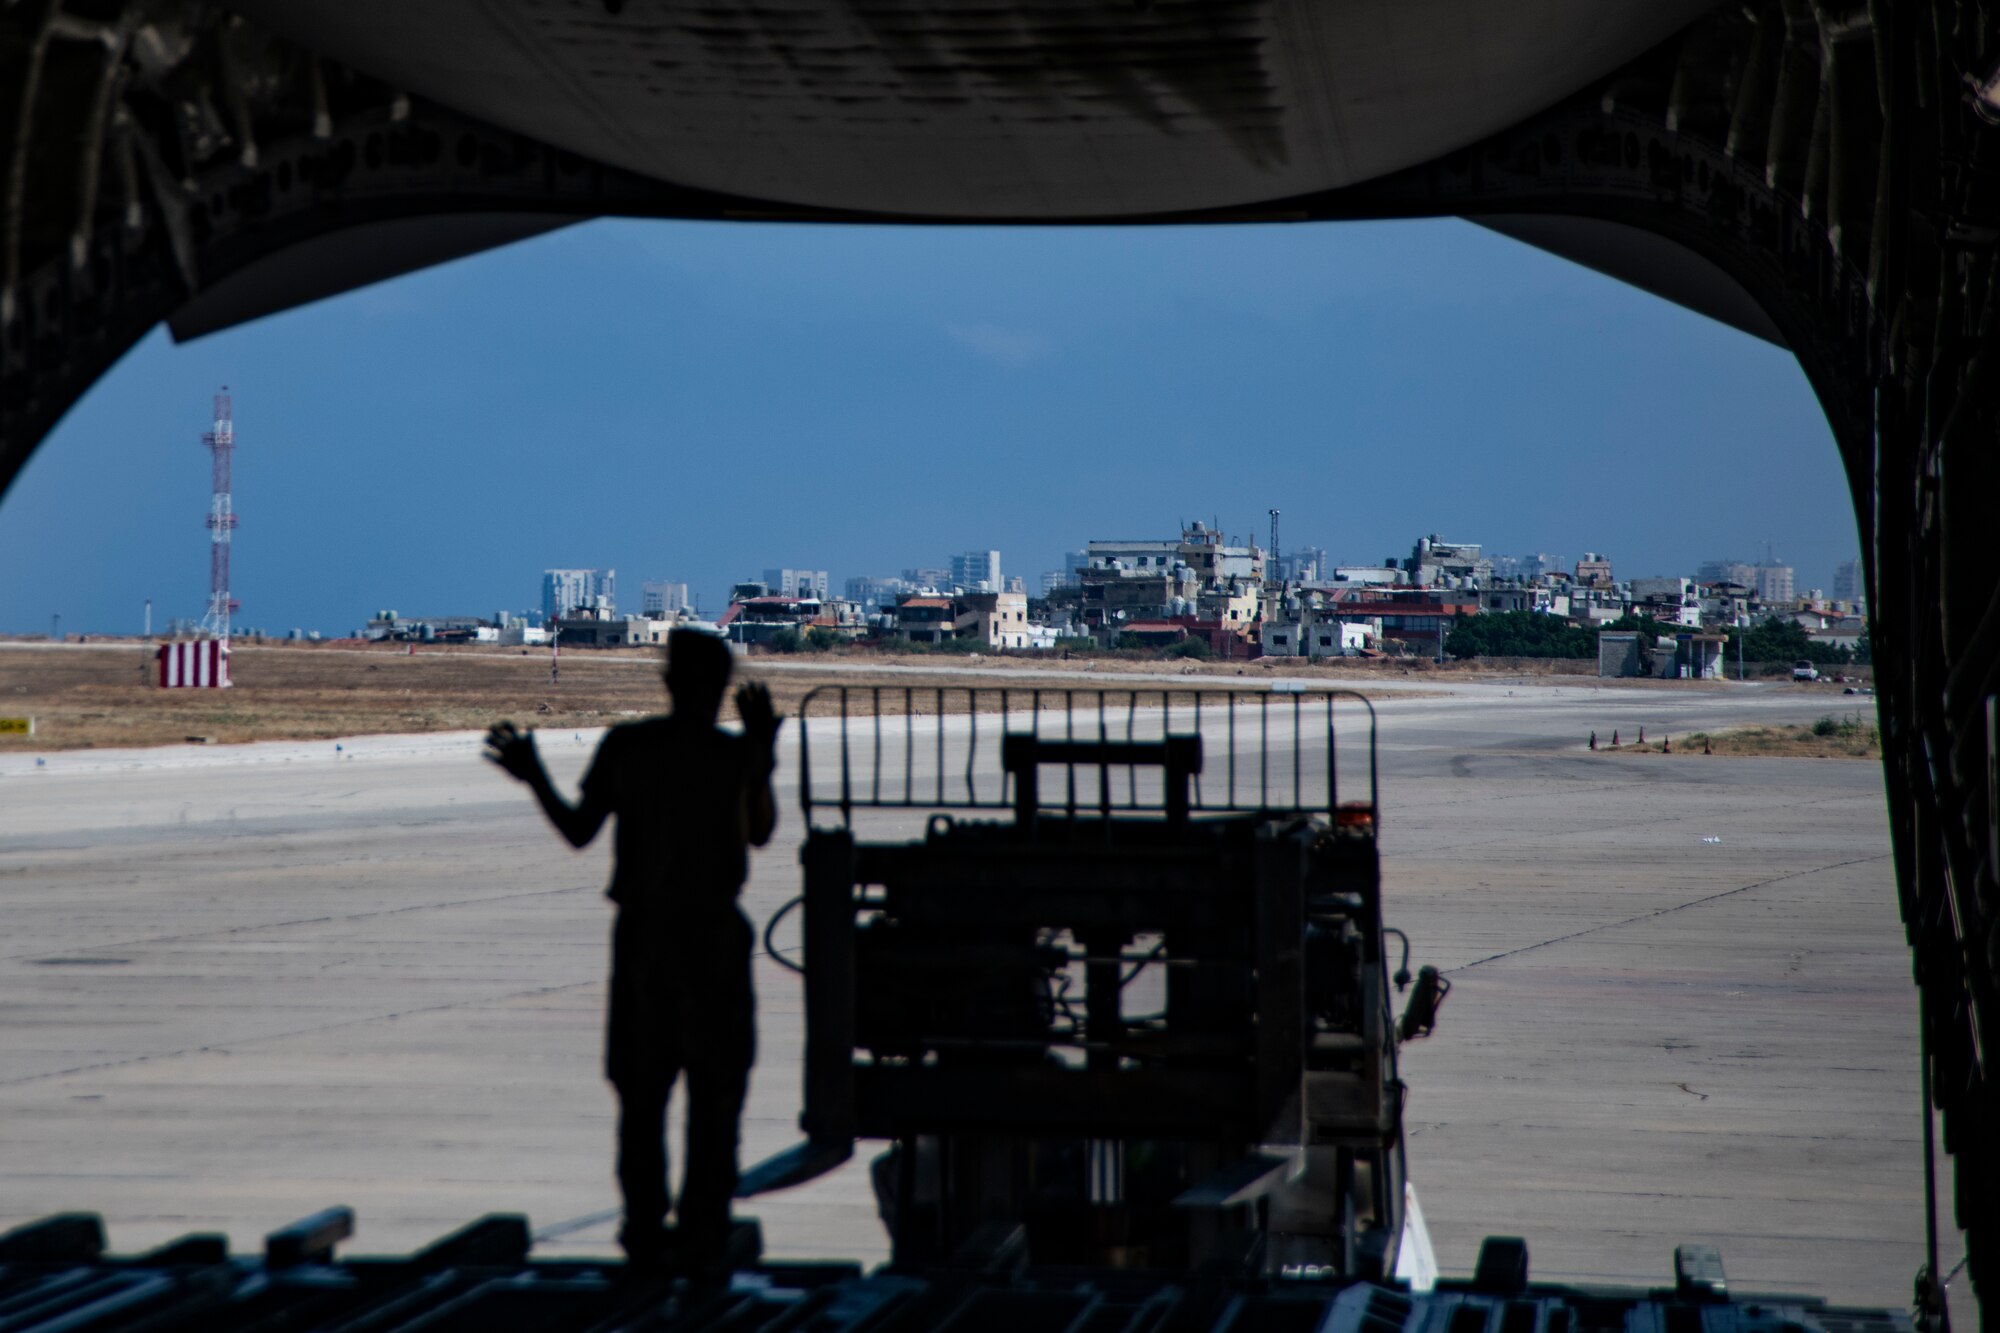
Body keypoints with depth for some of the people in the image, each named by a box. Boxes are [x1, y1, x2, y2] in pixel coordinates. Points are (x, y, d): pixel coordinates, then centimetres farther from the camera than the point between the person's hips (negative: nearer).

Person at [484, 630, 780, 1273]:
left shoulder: (623, 746, -4)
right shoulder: (735, 755, -7)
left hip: (641, 932, 1)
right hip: (712, 935, -1)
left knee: (640, 1092, 8)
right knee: (715, 1092, 5)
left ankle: (645, 1232, 10)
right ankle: (703, 1236, 5)